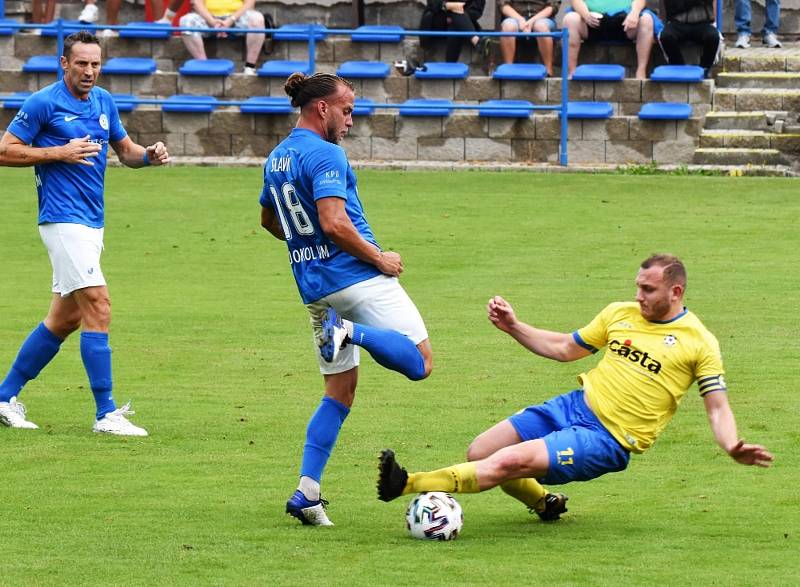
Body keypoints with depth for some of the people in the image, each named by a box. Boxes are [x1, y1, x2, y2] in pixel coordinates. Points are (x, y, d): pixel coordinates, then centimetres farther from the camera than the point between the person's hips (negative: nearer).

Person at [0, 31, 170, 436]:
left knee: (65, 318, 13)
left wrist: (149, 156, -1)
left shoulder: (104, 102, 11)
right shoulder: (43, 104, -9)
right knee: (98, 307, -15)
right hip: (63, 220, -8)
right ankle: (106, 414, -14)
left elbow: (125, 150, 21)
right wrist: (60, 152, -17)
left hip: (92, 224, 8)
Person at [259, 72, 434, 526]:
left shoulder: (276, 158, 15)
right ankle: (351, 332, -23)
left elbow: (269, 220, 29)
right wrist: (379, 258, -12)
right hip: (357, 277, -9)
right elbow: (334, 222, -23)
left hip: (314, 286, 9)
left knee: (340, 394, 12)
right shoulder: (324, 154, -13)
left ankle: (307, 493, 1)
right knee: (420, 362, -6)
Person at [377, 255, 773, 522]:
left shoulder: (699, 342, -5)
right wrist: (513, 327, 11)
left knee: (509, 462, -24)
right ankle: (544, 503, 24)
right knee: (478, 454, -2)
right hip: (574, 406, 7)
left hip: (608, 440, -7)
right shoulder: (621, 313, 10)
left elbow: (717, 408, -6)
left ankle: (408, 484, -21)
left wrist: (733, 447, -27)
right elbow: (565, 348, 22)